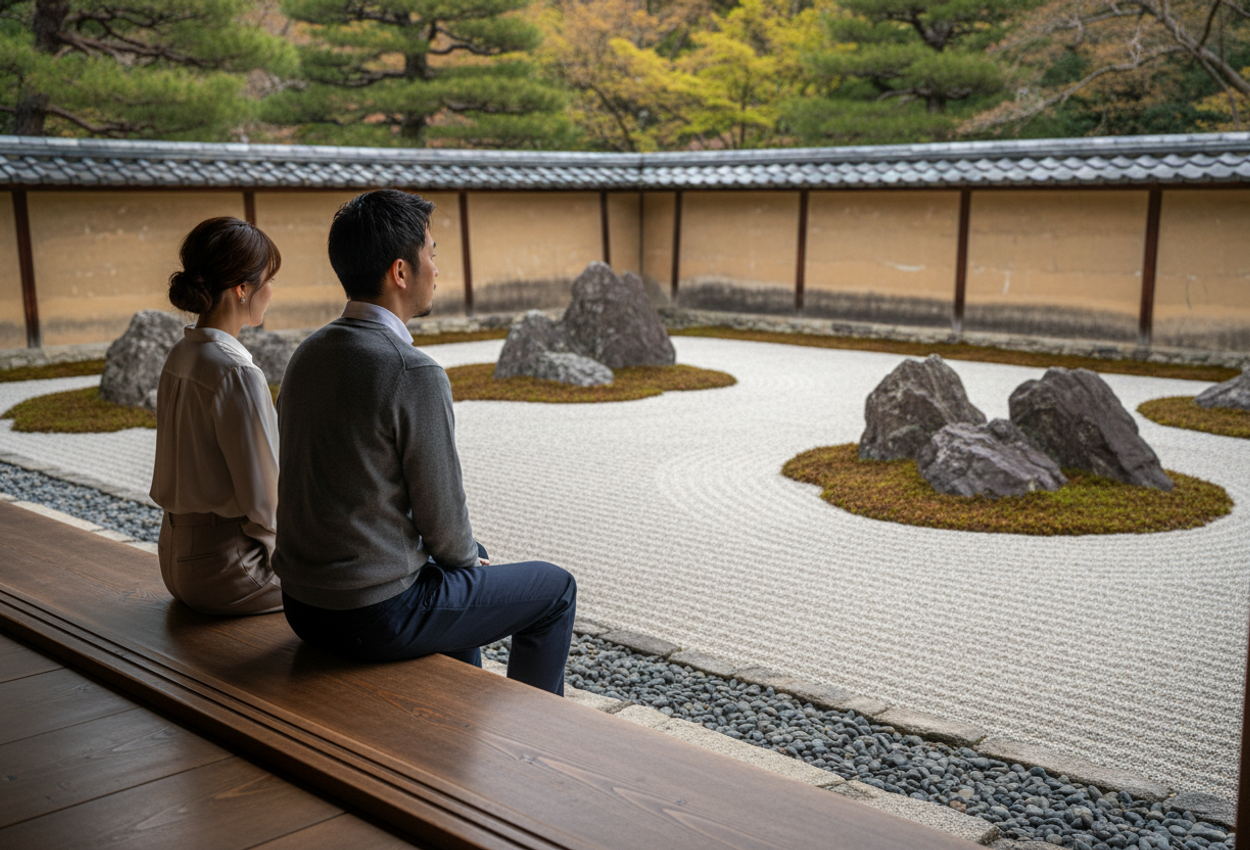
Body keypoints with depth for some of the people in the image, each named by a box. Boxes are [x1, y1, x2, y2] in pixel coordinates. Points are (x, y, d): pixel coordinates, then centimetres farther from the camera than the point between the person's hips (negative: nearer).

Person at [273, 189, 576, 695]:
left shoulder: (309, 354, 3)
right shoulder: (414, 374, -23)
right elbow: (442, 520, -17)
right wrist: (466, 555, 6)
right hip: (377, 617, -8)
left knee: (470, 558, 33)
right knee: (555, 590, 12)